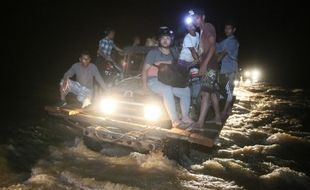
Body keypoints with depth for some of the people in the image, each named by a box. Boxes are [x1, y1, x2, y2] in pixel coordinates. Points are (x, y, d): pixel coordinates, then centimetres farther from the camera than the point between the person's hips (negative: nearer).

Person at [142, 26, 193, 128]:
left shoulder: (173, 53, 13)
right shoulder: (153, 52, -2)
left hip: (168, 81, 6)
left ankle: (185, 117, -2)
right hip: (154, 80, -6)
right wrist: (145, 85, -18)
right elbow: (145, 69, -5)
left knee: (186, 90, -7)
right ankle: (175, 121, -39)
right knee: (167, 90, -35)